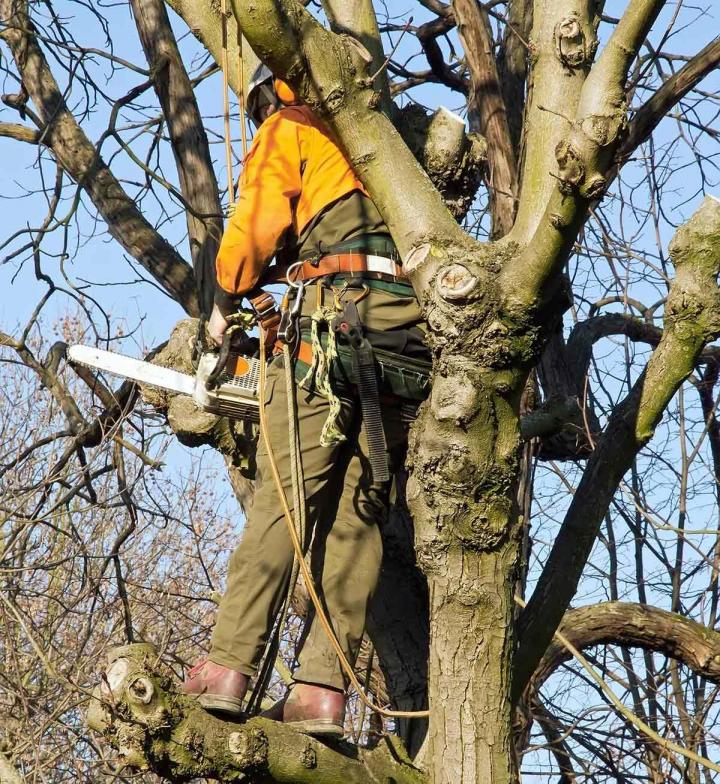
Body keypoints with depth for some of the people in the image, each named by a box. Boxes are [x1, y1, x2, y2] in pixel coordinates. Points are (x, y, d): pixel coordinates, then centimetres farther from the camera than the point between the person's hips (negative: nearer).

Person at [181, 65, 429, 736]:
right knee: (359, 512, 2)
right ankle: (322, 691, -4)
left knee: (284, 499, -8)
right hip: (410, 330, 6)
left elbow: (256, 224, -1)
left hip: (334, 316, -5)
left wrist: (228, 303, 17)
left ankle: (227, 669, -13)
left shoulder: (289, 132, 14)